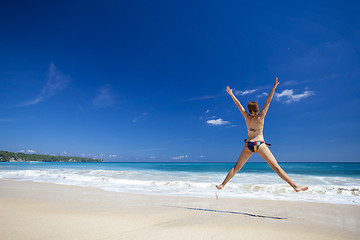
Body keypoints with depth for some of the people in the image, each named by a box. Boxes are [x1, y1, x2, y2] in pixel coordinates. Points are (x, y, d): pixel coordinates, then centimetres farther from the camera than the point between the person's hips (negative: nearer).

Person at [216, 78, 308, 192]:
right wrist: (274, 87, -4)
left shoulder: (246, 117, 2)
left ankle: (222, 184, 12)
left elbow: (238, 104, 9)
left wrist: (231, 94, 17)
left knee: (236, 167, 10)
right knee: (276, 167, -3)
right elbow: (268, 101, -4)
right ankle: (295, 186, -3)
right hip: (260, 144, -2)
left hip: (248, 145, 3)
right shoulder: (260, 117, -4)